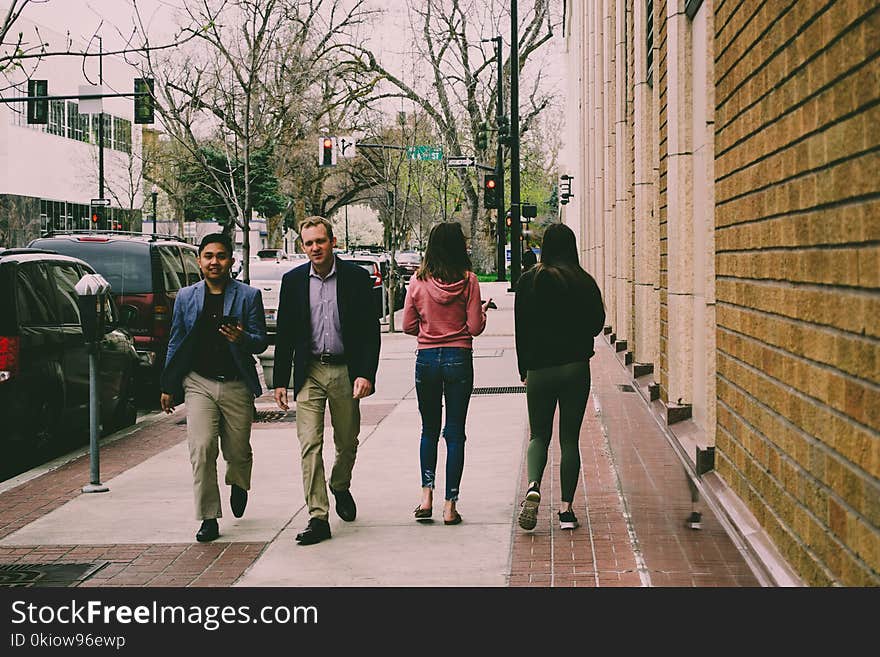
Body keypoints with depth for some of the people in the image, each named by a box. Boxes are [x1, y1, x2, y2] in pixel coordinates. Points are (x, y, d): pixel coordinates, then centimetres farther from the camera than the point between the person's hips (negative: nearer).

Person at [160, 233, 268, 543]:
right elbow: (176, 343, 14)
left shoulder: (249, 296, 2)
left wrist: (242, 339, -23)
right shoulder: (186, 297, 9)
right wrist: (168, 386, 12)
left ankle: (238, 485, 43)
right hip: (199, 383, 1)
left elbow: (261, 341, 1)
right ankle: (208, 519, -4)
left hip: (237, 385, -1)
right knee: (201, 448, -11)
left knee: (238, 452, 8)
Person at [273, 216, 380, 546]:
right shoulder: (293, 280, 3)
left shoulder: (356, 277, -2)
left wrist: (366, 374, -12)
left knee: (347, 443, 13)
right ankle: (318, 518, -6)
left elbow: (371, 330, -2)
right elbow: (285, 334, 7)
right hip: (309, 373, 1)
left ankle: (340, 488, 42)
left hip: (345, 371, 0)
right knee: (310, 445, -8)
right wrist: (280, 380, 3)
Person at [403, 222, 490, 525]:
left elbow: (408, 326, 2)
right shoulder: (468, 281, -7)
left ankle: (426, 494, 5)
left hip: (426, 359, 1)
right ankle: (450, 505, 5)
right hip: (458, 359, -1)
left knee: (429, 430, 17)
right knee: (455, 432, 5)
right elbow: (475, 327, -6)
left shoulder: (418, 281, -2)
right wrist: (483, 309, 14)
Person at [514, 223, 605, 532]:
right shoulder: (585, 281, -2)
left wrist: (524, 370, 8)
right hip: (576, 367, 0)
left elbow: (521, 328, 0)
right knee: (570, 438, 7)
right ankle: (566, 507, 4)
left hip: (539, 369, 0)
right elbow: (597, 324, 6)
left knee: (539, 434, 11)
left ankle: (533, 486, -15)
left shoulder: (529, 280, -2)